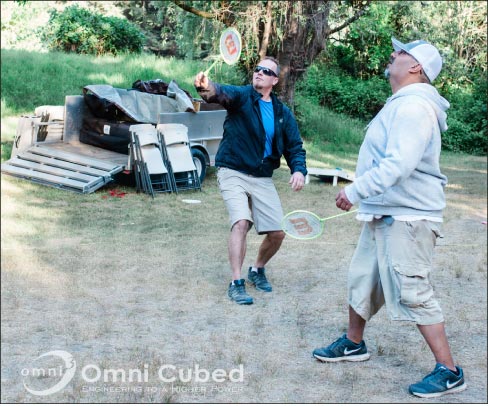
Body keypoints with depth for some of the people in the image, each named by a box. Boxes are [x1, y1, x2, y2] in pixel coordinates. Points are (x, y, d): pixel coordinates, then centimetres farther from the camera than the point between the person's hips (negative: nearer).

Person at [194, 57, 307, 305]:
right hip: (233, 173, -4)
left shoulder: (283, 113, 8)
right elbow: (221, 93, -29)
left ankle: (257, 270, 29)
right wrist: (206, 87, -53)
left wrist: (299, 170, -13)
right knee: (241, 222, -24)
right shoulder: (241, 96, -6)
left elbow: (295, 146, 8)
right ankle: (236, 284, -13)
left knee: (277, 232, 1)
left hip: (262, 179, 5)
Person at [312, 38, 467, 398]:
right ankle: (353, 344, 37)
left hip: (407, 218, -10)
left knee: (412, 293, -9)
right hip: (384, 214, 11)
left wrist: (356, 191, -25)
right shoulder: (402, 104, 15)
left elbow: (399, 164, -30)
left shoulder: (413, 107, -19)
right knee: (362, 278, 18)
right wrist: (363, 195, 23)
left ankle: (449, 372, 0)